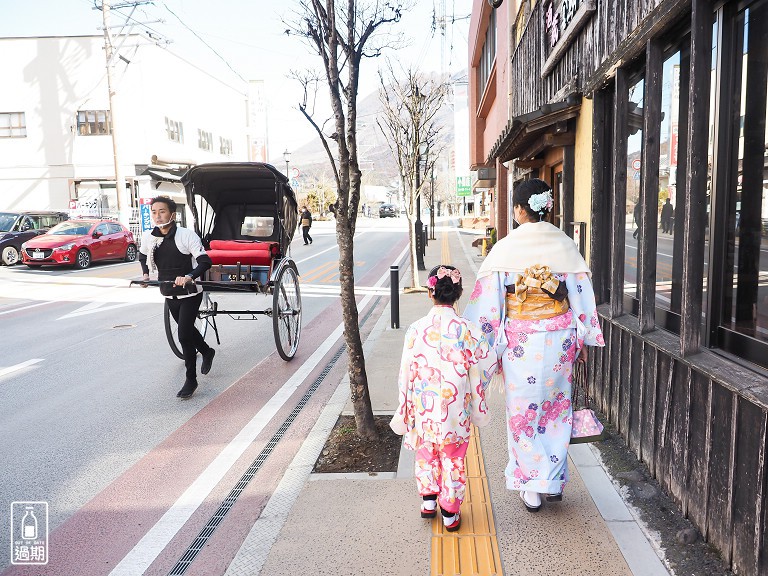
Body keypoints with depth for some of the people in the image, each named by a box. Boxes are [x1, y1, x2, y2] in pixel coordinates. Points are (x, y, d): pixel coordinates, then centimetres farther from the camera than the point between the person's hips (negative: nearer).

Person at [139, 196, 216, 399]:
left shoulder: (187, 235, -19)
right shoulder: (148, 237, -3)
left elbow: (205, 262, -23)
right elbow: (143, 256, 19)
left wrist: (189, 276, -39)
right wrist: (146, 273, 2)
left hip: (190, 293, -6)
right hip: (170, 294, 6)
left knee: (184, 335, -10)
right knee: (187, 329, 22)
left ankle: (191, 380, 3)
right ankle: (207, 352, 49)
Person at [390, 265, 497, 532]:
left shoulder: (416, 329, -13)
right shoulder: (468, 330, -14)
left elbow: (407, 373, -7)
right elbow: (482, 370, -8)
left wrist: (404, 412, 5)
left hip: (423, 408, 1)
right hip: (456, 410, 0)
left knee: (426, 454, 25)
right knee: (453, 460, 17)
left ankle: (428, 501, 35)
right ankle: (450, 514, 29)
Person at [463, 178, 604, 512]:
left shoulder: (505, 248, -10)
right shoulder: (565, 245, -2)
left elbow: (488, 301, -9)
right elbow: (582, 296, 1)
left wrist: (484, 346, 0)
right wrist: (584, 341, 10)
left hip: (521, 342, -3)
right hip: (560, 340, 3)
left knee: (523, 413, 11)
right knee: (556, 410, 18)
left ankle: (531, 489, 21)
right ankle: (553, 482, 29)